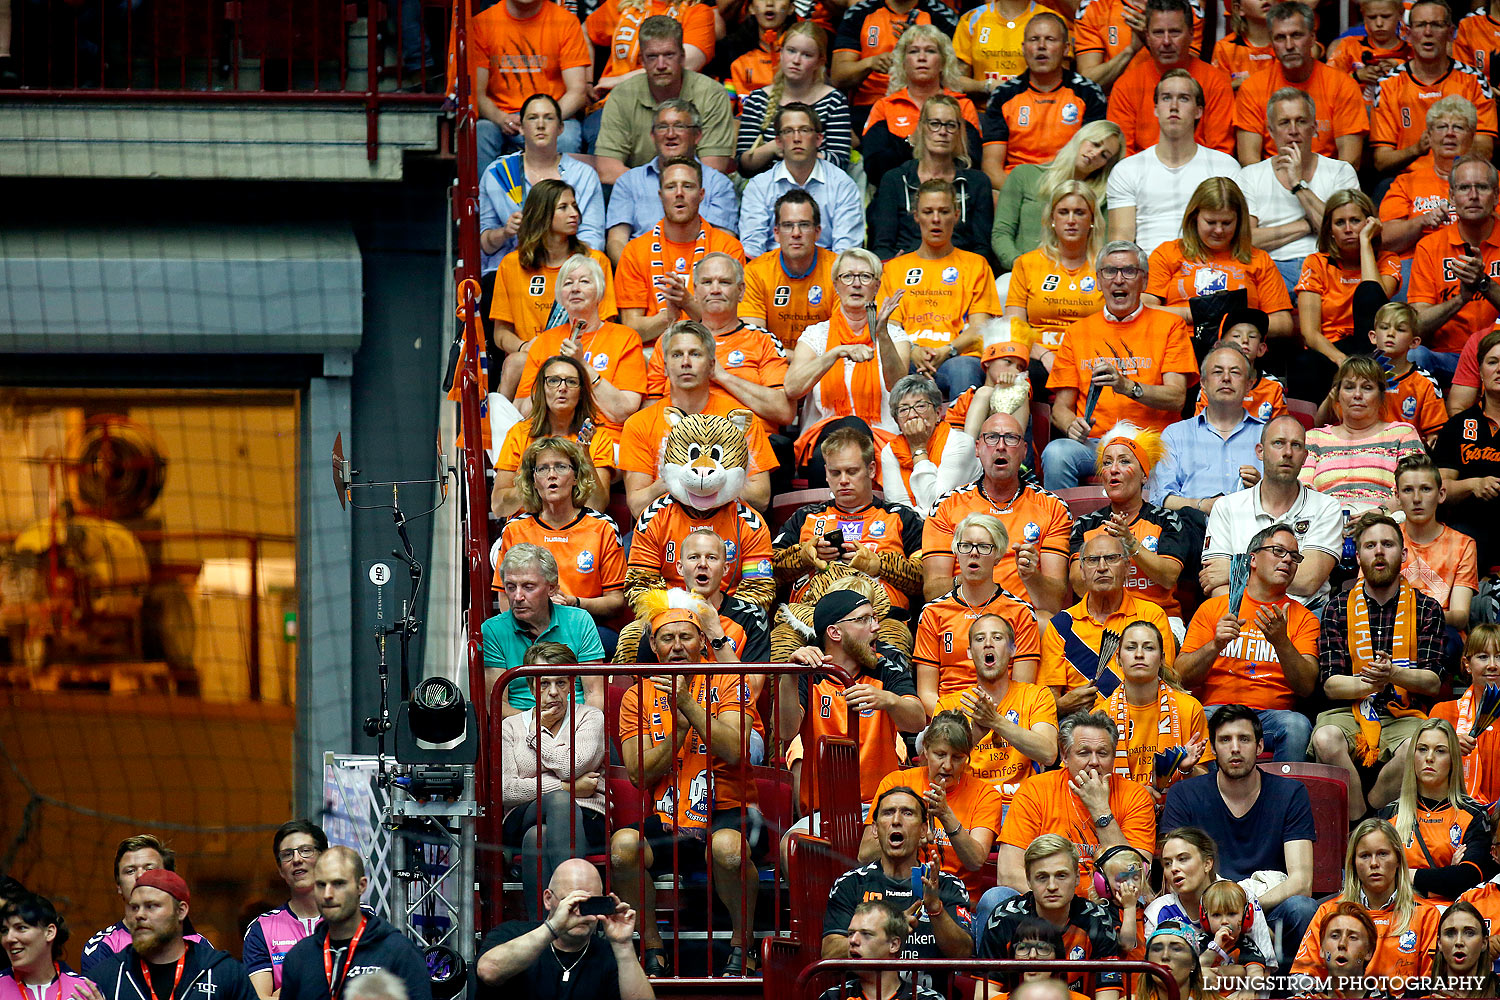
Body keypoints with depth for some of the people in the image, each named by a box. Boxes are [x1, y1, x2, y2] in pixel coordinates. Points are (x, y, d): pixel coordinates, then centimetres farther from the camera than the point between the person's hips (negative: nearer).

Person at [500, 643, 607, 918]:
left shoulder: (590, 717, 15)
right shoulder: (511, 727, 19)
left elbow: (571, 766, -6)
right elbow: (506, 790, 3)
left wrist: (537, 734, 8)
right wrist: (567, 788, -3)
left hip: (586, 821, 0)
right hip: (523, 821, 0)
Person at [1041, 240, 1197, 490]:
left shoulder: (1169, 326, 11)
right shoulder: (1078, 332, 19)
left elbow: (1176, 398, -1)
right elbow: (1061, 406, 17)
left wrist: (1128, 387, -18)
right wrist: (1071, 425, -8)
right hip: (1093, 444, 2)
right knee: (1056, 453, -32)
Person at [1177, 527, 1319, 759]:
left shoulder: (1303, 618, 14)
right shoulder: (1212, 608, 14)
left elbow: (1307, 687, 0)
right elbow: (1182, 677, 7)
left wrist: (1281, 642, -15)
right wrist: (1216, 645, -10)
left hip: (1274, 713, 1)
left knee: (1297, 725, -34)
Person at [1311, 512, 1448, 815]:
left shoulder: (1426, 609, 11)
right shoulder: (1338, 610, 11)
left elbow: (1433, 683, 2)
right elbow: (1331, 684, 3)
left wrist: (1393, 674, -19)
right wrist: (1366, 683, -20)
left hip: (1405, 717, -1)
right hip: (1350, 712, 1)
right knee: (1326, 739, -35)